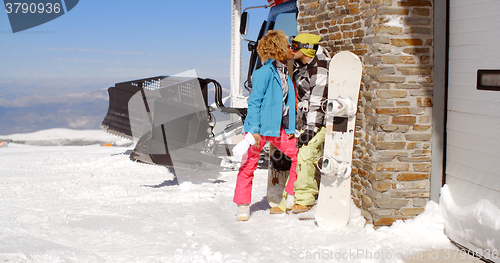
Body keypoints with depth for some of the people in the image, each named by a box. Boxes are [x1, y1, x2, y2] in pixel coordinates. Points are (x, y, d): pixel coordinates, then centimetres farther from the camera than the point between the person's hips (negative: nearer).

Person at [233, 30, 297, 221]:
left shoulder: (285, 74, 11)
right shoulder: (265, 72, -14)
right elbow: (254, 102, -16)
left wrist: (291, 128, 10)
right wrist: (254, 130, -20)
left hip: (278, 129, 8)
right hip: (259, 128, -8)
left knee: (299, 155, 5)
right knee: (248, 166, 0)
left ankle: (292, 196, 19)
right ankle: (243, 206, 13)